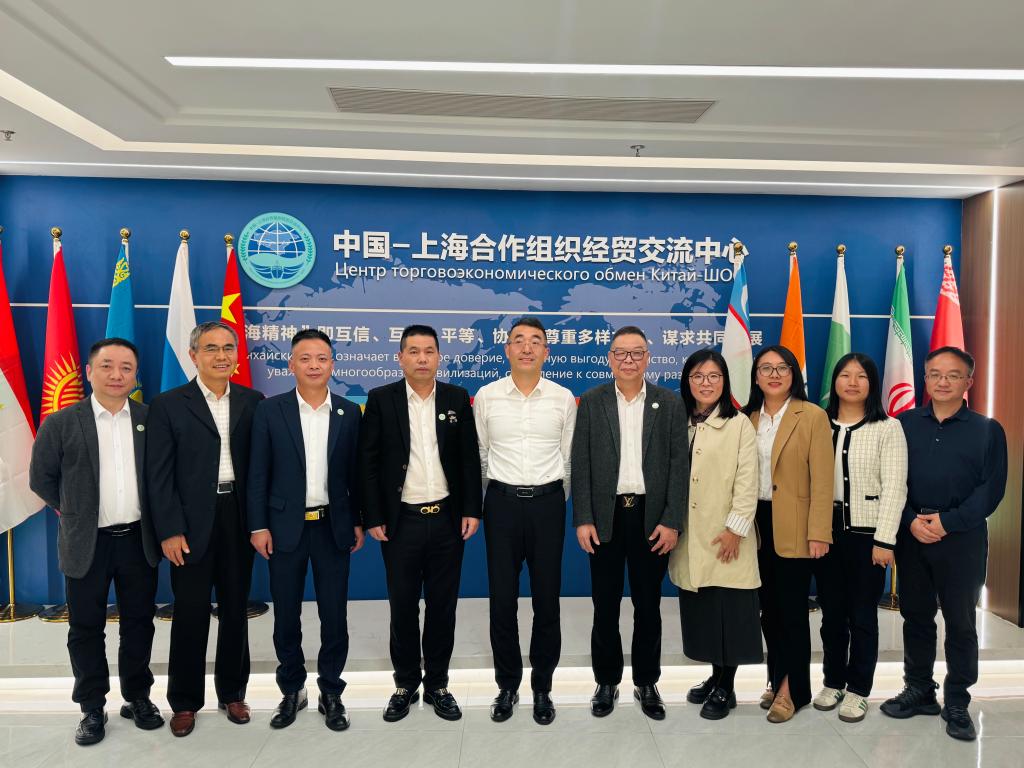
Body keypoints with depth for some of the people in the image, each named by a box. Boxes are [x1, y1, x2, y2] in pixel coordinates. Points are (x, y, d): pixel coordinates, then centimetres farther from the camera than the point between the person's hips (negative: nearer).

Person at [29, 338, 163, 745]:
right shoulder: (60, 424, -5)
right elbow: (41, 478, 4)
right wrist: (75, 511, 6)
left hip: (139, 541, 1)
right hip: (86, 544, -1)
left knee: (139, 623, 12)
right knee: (86, 628, 10)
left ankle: (138, 697, 29)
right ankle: (92, 708, 26)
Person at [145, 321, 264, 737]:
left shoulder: (252, 402, 4)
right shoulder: (168, 404, -3)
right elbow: (159, 474, -5)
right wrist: (169, 530, -10)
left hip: (239, 518, 2)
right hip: (191, 522, -2)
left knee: (235, 609, 13)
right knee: (190, 614, 8)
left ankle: (231, 692, 30)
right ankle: (185, 702, 25)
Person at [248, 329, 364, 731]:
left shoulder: (349, 412, 2)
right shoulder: (269, 410, -2)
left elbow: (354, 472, 6)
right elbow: (258, 474, -2)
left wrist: (358, 522, 4)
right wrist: (258, 526, -5)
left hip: (333, 526, 1)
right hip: (285, 527, -1)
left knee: (334, 614, 7)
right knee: (286, 615, 10)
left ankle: (331, 692, 24)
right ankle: (292, 690, 29)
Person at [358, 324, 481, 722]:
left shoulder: (457, 398, 3)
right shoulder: (381, 399, -1)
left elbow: (470, 458, 4)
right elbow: (368, 463, -2)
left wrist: (471, 509, -2)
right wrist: (373, 518, -5)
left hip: (448, 520, 1)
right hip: (401, 521, -1)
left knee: (442, 607, 11)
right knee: (402, 608, 10)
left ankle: (437, 684, 26)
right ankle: (406, 685, 27)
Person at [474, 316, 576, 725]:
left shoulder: (563, 398, 0)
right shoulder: (486, 396, 1)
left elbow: (569, 458, 8)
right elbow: (478, 455, 9)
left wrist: (557, 502, 12)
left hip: (548, 503, 0)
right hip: (502, 503, 0)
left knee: (547, 599, 8)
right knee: (502, 599, 7)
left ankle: (542, 687, 25)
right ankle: (507, 686, 25)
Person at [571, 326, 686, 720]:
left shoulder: (670, 403, 2)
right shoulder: (591, 402, 2)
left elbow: (679, 465, -1)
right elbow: (580, 464, -1)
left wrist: (672, 522, -7)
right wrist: (583, 519, -7)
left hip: (652, 518, 0)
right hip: (605, 516, 0)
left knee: (648, 606, 11)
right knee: (605, 606, 10)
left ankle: (647, 683, 28)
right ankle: (607, 682, 26)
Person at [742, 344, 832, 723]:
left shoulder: (812, 416, -5)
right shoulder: (749, 418, 9)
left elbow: (821, 479, -10)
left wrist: (819, 533, -14)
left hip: (793, 526, -4)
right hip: (758, 522, 5)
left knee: (792, 607, 4)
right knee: (768, 605, 13)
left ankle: (792, 688, 18)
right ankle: (777, 679, 29)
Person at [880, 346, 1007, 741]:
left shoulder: (988, 430, 1)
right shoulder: (904, 423, 5)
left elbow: (991, 488, -5)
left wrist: (947, 522, -14)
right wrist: (911, 520, -12)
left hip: (962, 537, -1)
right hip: (911, 534, 2)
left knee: (960, 621, 7)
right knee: (916, 615, 11)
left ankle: (957, 702, 21)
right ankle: (919, 690, 26)